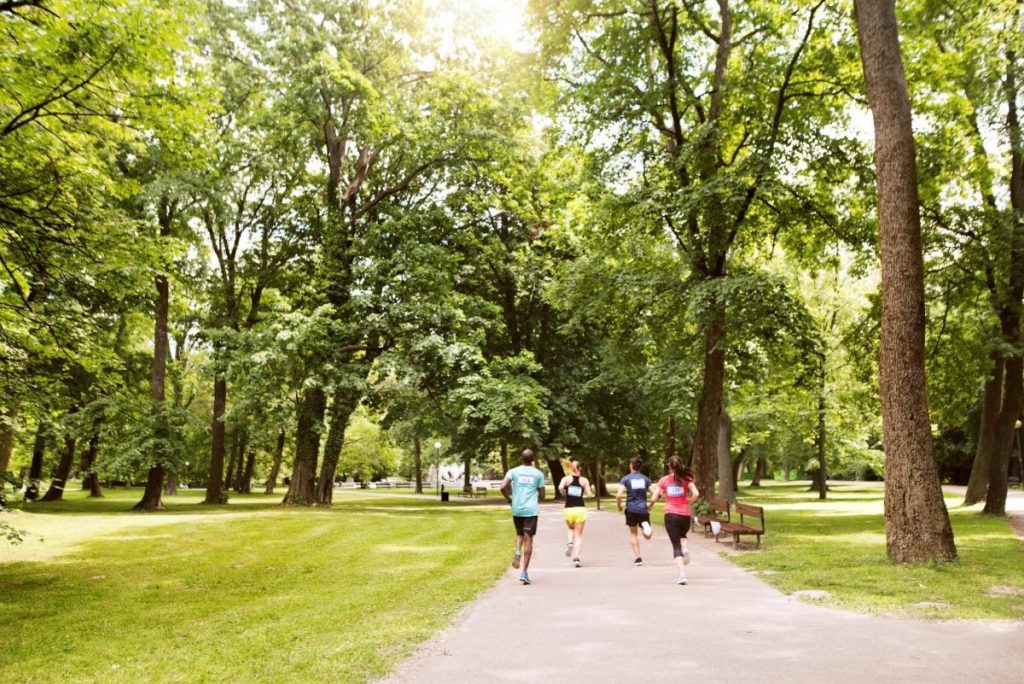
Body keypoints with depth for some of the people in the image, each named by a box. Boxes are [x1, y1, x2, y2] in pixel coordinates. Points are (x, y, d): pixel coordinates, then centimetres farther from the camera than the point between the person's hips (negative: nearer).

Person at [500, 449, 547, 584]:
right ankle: (525, 572, -6)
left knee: (519, 534, 25)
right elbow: (542, 496, 4)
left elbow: (503, 486, -11)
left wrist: (508, 498, 6)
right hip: (531, 510, -2)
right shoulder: (538, 474, 3)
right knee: (528, 539, 0)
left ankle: (517, 552, -6)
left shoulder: (513, 471, 3)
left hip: (517, 509, 2)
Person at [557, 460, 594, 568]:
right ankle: (576, 557, -11)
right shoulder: (584, 480, 2)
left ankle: (570, 542, -2)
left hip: (568, 509, 1)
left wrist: (563, 492, 3)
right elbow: (590, 494, -2)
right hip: (580, 509, -1)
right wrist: (590, 490, 18)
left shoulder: (566, 478, 0)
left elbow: (560, 487, -18)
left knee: (571, 529, 28)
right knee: (578, 534, 6)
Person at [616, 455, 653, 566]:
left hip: (631, 509, -1)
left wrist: (619, 507, 4)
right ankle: (645, 525, -27)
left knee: (633, 533, 14)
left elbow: (619, 495, -12)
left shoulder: (625, 479, -2)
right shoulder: (645, 479, 6)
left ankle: (637, 558, 9)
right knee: (647, 536, 7)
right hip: (643, 509, 1)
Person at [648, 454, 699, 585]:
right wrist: (688, 503, 7)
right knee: (682, 535, 32)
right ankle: (685, 548, -1)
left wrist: (650, 506, 20)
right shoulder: (686, 479, 2)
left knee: (676, 546, 3)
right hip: (685, 515, 1)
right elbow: (696, 494, -11)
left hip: (670, 514, -1)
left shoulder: (664, 480, 2)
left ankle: (682, 573, -14)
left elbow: (654, 498, -1)